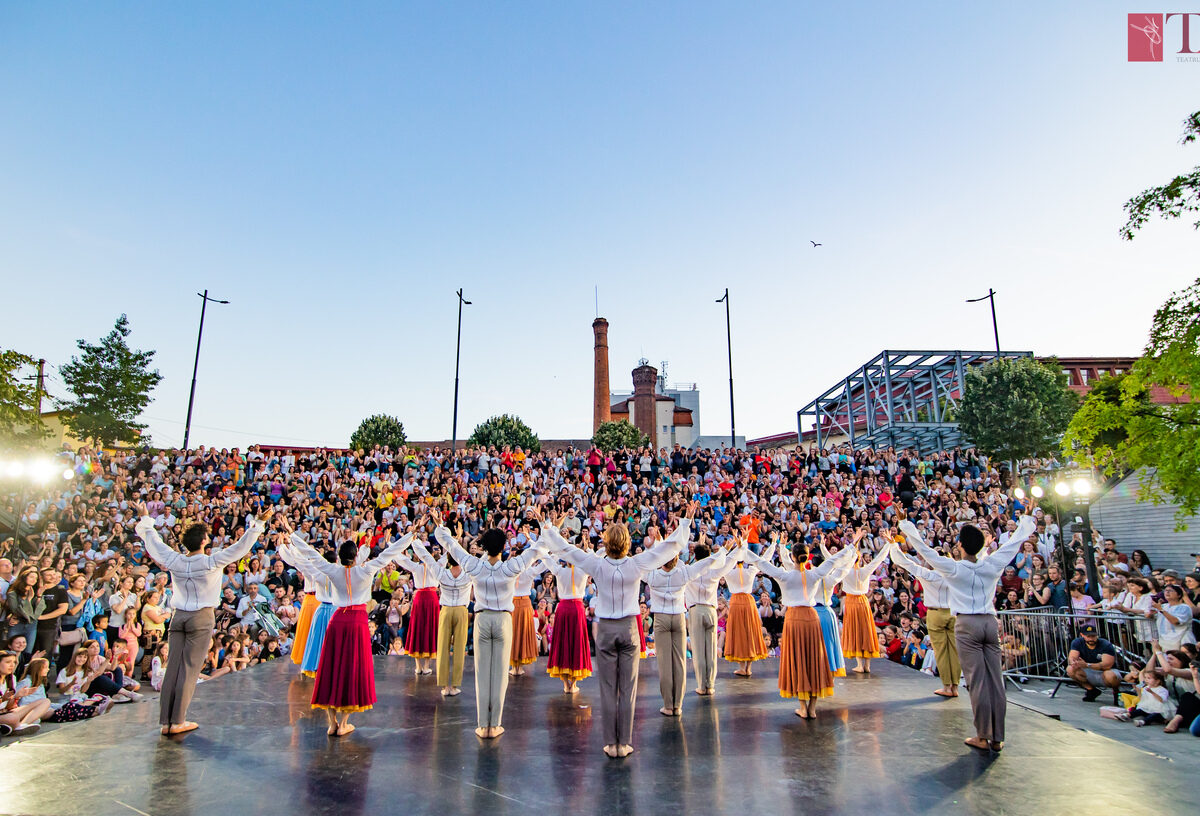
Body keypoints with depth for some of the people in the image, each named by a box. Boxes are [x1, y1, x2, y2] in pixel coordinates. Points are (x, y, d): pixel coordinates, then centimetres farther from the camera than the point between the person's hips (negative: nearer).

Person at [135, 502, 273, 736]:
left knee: (173, 667, 7)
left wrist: (145, 518, 28)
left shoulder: (174, 561, 0)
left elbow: (152, 540, 14)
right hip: (201, 619, -5)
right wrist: (259, 523, -10)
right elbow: (241, 546, -13)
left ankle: (165, 721, 11)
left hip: (178, 617, 5)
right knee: (190, 669, 0)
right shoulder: (211, 562, -12)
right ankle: (177, 721, 3)